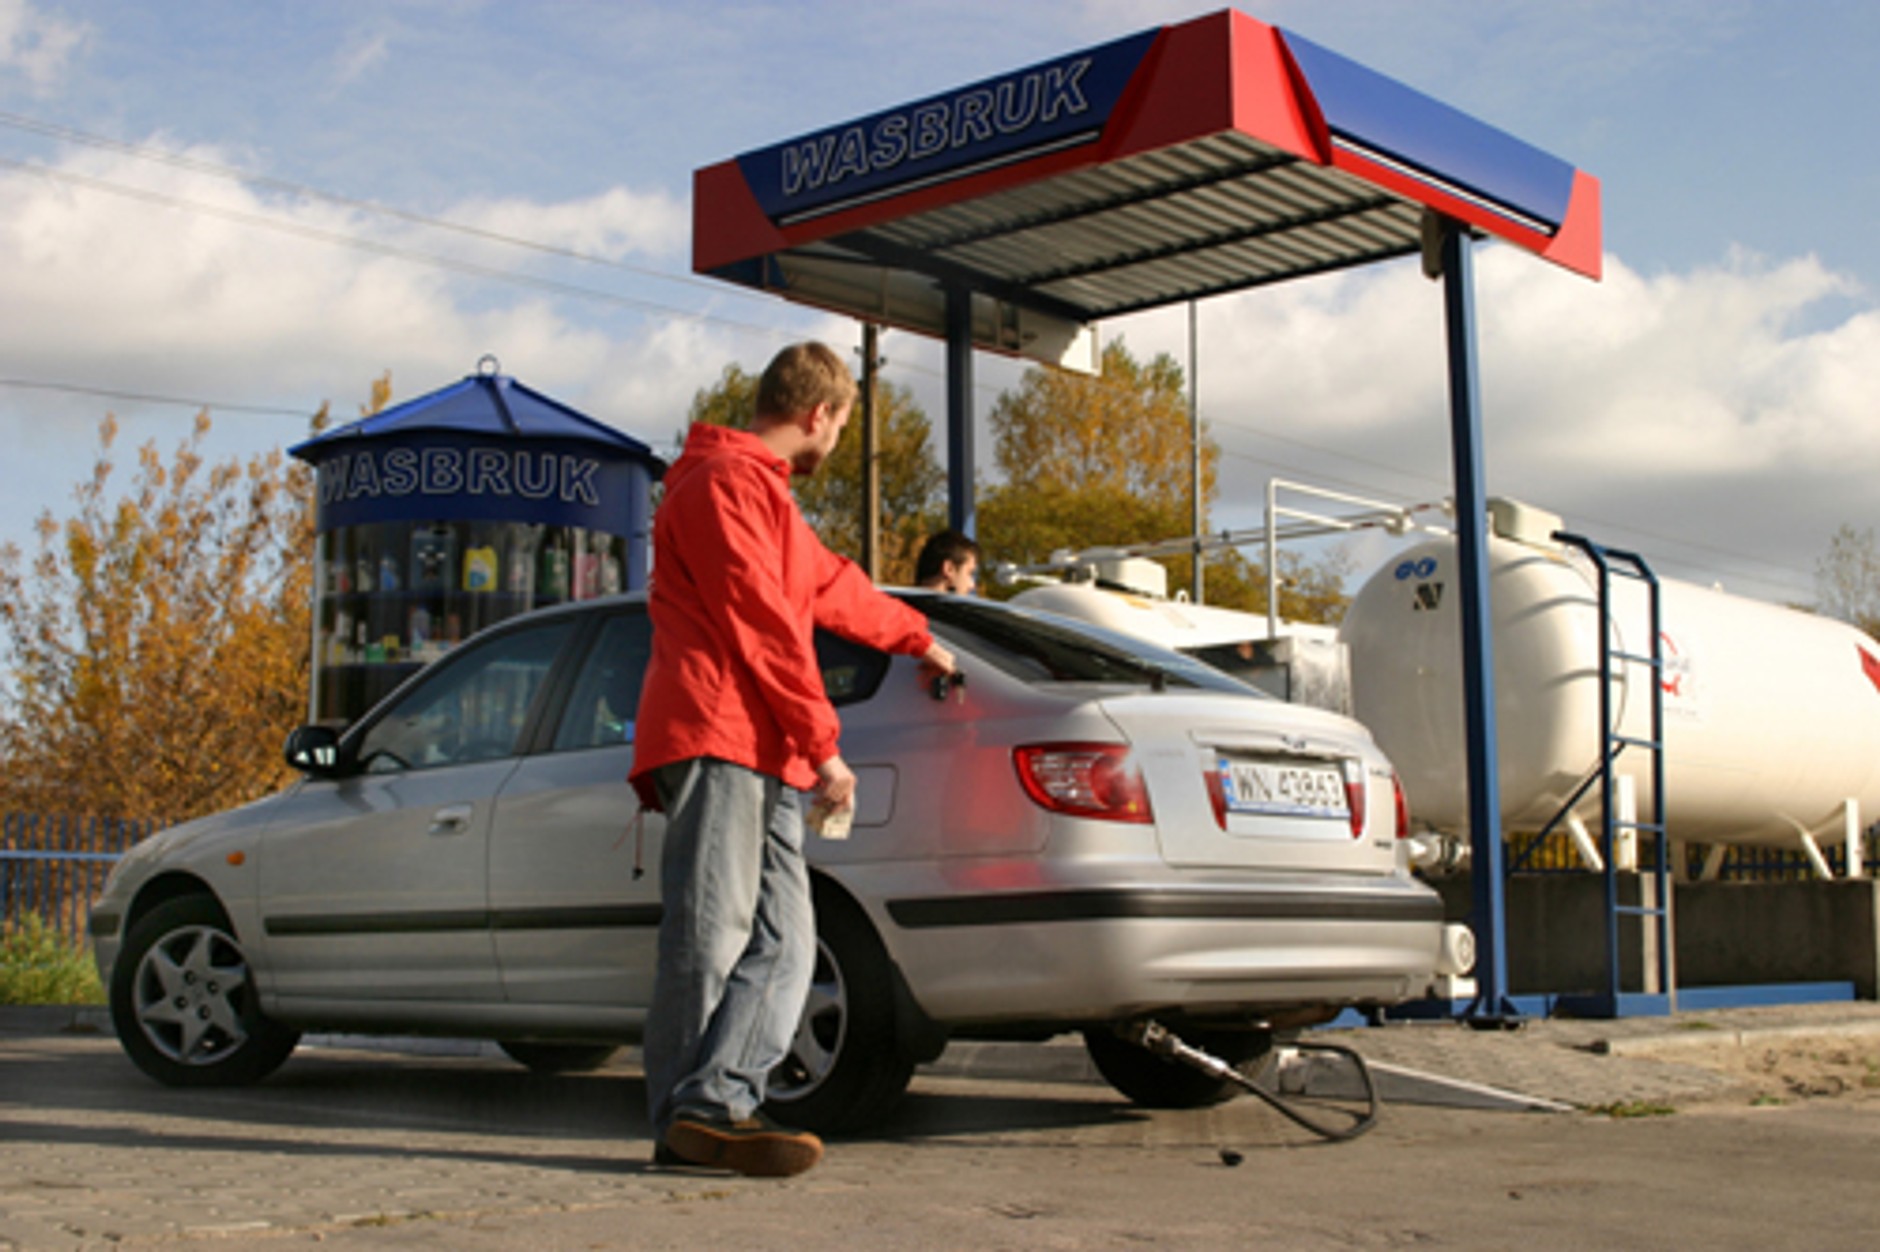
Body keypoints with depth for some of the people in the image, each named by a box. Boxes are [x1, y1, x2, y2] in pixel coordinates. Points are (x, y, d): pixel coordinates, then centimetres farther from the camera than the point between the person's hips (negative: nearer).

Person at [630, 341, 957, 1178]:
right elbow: (763, 623, -12)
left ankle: (718, 1104, -8)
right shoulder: (725, 482, -4)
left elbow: (831, 585, 46)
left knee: (783, 942, -1)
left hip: (763, 756, 10)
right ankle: (691, 1114, -11)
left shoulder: (762, 491, 30)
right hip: (717, 741, -10)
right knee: (712, 933, -13)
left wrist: (916, 638, 60)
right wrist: (822, 744, -13)